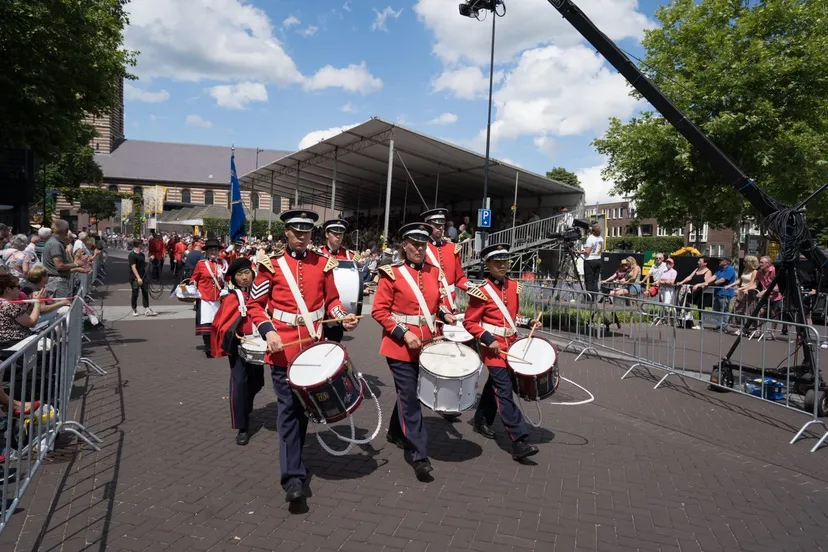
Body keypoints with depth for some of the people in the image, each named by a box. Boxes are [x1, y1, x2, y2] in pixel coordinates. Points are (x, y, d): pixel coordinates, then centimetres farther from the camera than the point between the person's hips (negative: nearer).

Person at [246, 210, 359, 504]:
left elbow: (331, 299, 11)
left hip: (314, 343, 3)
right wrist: (268, 331, -15)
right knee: (289, 408, -3)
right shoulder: (271, 264, -4)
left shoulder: (323, 263, 4)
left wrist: (343, 316, -9)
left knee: (304, 405, 15)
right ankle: (293, 476, 1)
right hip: (283, 346, -3)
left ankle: (293, 461, 36)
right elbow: (254, 305, 0)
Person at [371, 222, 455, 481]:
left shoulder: (434, 272, 7)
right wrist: (404, 333, -18)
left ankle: (395, 432, 42)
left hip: (427, 344, 6)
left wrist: (445, 313, -2)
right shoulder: (391, 274, -9)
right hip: (400, 346, -5)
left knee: (408, 393, 20)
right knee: (409, 398, -4)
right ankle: (420, 455, 1)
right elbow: (379, 311, -10)